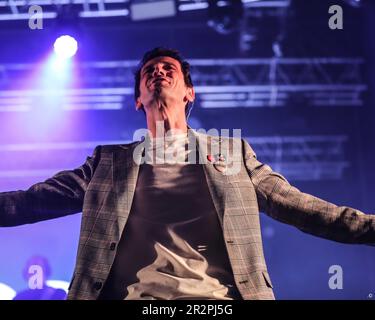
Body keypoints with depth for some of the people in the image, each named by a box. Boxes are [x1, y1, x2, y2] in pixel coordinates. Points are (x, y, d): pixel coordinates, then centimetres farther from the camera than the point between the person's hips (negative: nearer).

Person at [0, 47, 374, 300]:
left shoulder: (232, 150, 21)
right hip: (134, 297, 0)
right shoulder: (110, 161, 20)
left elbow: (294, 204, 16)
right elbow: (33, 200, 16)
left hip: (218, 297, 1)